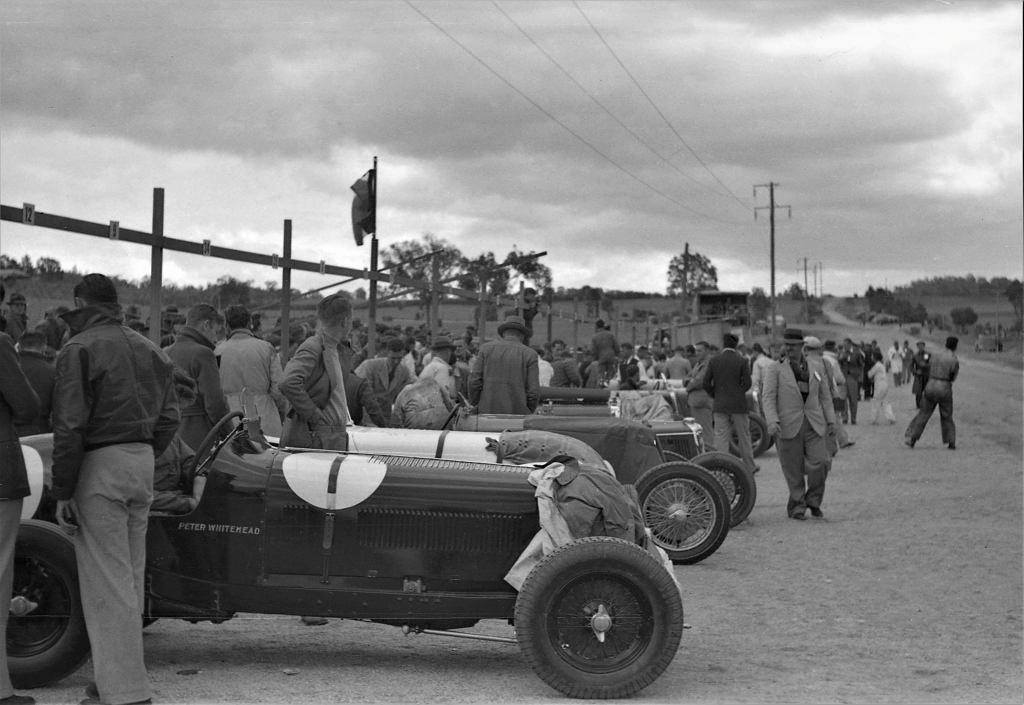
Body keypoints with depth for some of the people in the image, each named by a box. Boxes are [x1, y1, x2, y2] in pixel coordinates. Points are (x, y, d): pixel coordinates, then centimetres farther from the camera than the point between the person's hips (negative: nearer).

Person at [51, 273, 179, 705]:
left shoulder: (80, 349, -9)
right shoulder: (148, 349, 14)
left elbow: (69, 427, -14)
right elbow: (168, 419, 15)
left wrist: (63, 492, -11)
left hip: (99, 465, -7)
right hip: (142, 461, 8)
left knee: (105, 581, -4)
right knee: (130, 578, 14)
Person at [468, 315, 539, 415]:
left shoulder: (486, 348, 5)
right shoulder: (529, 354, 1)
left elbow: (474, 381, 1)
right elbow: (533, 391, -4)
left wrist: (475, 406, 13)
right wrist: (527, 413, 11)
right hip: (518, 413, -1)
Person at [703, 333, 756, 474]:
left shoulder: (713, 361, 0)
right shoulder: (742, 361, -4)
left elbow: (706, 383, -3)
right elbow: (747, 383, -9)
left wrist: (716, 396, 11)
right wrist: (738, 393, 9)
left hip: (720, 405, 1)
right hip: (738, 405, -1)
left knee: (721, 437, 0)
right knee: (743, 436, 11)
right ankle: (749, 466, 21)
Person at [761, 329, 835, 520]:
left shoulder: (817, 366, 12)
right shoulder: (776, 370, 3)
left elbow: (825, 395, 15)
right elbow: (768, 398, -4)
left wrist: (831, 421, 8)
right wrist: (772, 421, -18)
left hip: (814, 425, 2)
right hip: (789, 425, -2)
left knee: (820, 462, -11)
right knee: (794, 469, -1)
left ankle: (813, 501, 9)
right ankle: (797, 507, 12)